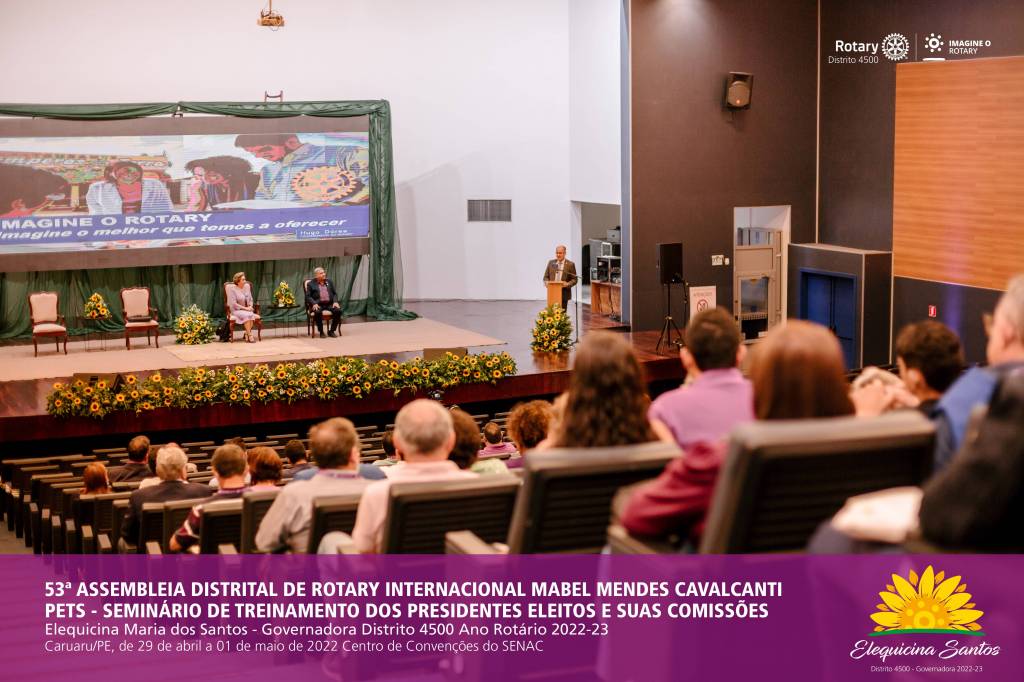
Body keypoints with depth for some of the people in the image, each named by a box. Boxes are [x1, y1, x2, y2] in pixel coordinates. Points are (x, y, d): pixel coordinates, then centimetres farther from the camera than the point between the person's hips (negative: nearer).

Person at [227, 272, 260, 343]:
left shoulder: (247, 286, 7)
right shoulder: (232, 288, -8)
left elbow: (250, 300, 15)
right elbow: (233, 303, -13)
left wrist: (250, 306, -7)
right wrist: (245, 308, -18)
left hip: (247, 310, 4)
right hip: (236, 310, -4)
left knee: (251, 315, -31)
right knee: (247, 315, -34)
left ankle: (247, 334, -20)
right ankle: (250, 335, -29)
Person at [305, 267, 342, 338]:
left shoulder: (329, 281, 17)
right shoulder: (311, 284, 6)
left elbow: (335, 293, 17)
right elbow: (308, 296, 0)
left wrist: (335, 302, -3)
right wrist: (314, 304, -17)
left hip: (329, 304, 3)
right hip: (318, 305, -3)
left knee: (338, 310, -25)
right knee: (318, 312, -37)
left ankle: (332, 331, -10)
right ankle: (321, 332, -18)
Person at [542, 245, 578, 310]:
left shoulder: (570, 264, 1)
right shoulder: (551, 263, 11)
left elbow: (574, 279, 2)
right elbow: (546, 277, 15)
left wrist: (567, 284, -17)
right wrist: (547, 283, -7)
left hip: (564, 293, -2)